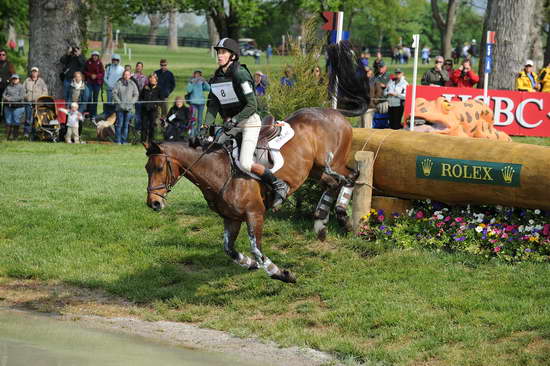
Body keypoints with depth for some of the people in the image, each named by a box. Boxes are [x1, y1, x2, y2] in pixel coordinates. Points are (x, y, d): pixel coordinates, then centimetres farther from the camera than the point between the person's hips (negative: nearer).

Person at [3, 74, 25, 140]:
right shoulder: (8, 86, 14)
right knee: (8, 121, 2)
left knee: (16, 122, -2)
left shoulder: (21, 87, -2)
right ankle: (9, 135, 7)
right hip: (8, 106, 5)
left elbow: (21, 97, -12)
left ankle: (15, 136, 6)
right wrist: (6, 97, -10)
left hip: (18, 107, -5)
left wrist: (11, 98, -16)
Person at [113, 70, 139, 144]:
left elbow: (136, 95, 8)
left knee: (126, 124, 3)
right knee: (119, 124, -5)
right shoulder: (118, 83, 2)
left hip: (129, 108, 2)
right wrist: (119, 102, -10)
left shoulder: (133, 84, 9)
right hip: (120, 107, -2)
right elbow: (114, 93, -1)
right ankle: (118, 140, 0)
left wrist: (131, 103, -5)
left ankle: (124, 140, 9)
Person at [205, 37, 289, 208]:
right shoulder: (216, 78, 8)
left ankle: (279, 185, -5)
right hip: (232, 124, 8)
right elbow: (213, 106, 6)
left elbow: (252, 105, -19)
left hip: (249, 121, -8)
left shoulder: (240, 74, -16)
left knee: (245, 163, -20)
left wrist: (234, 120, -26)